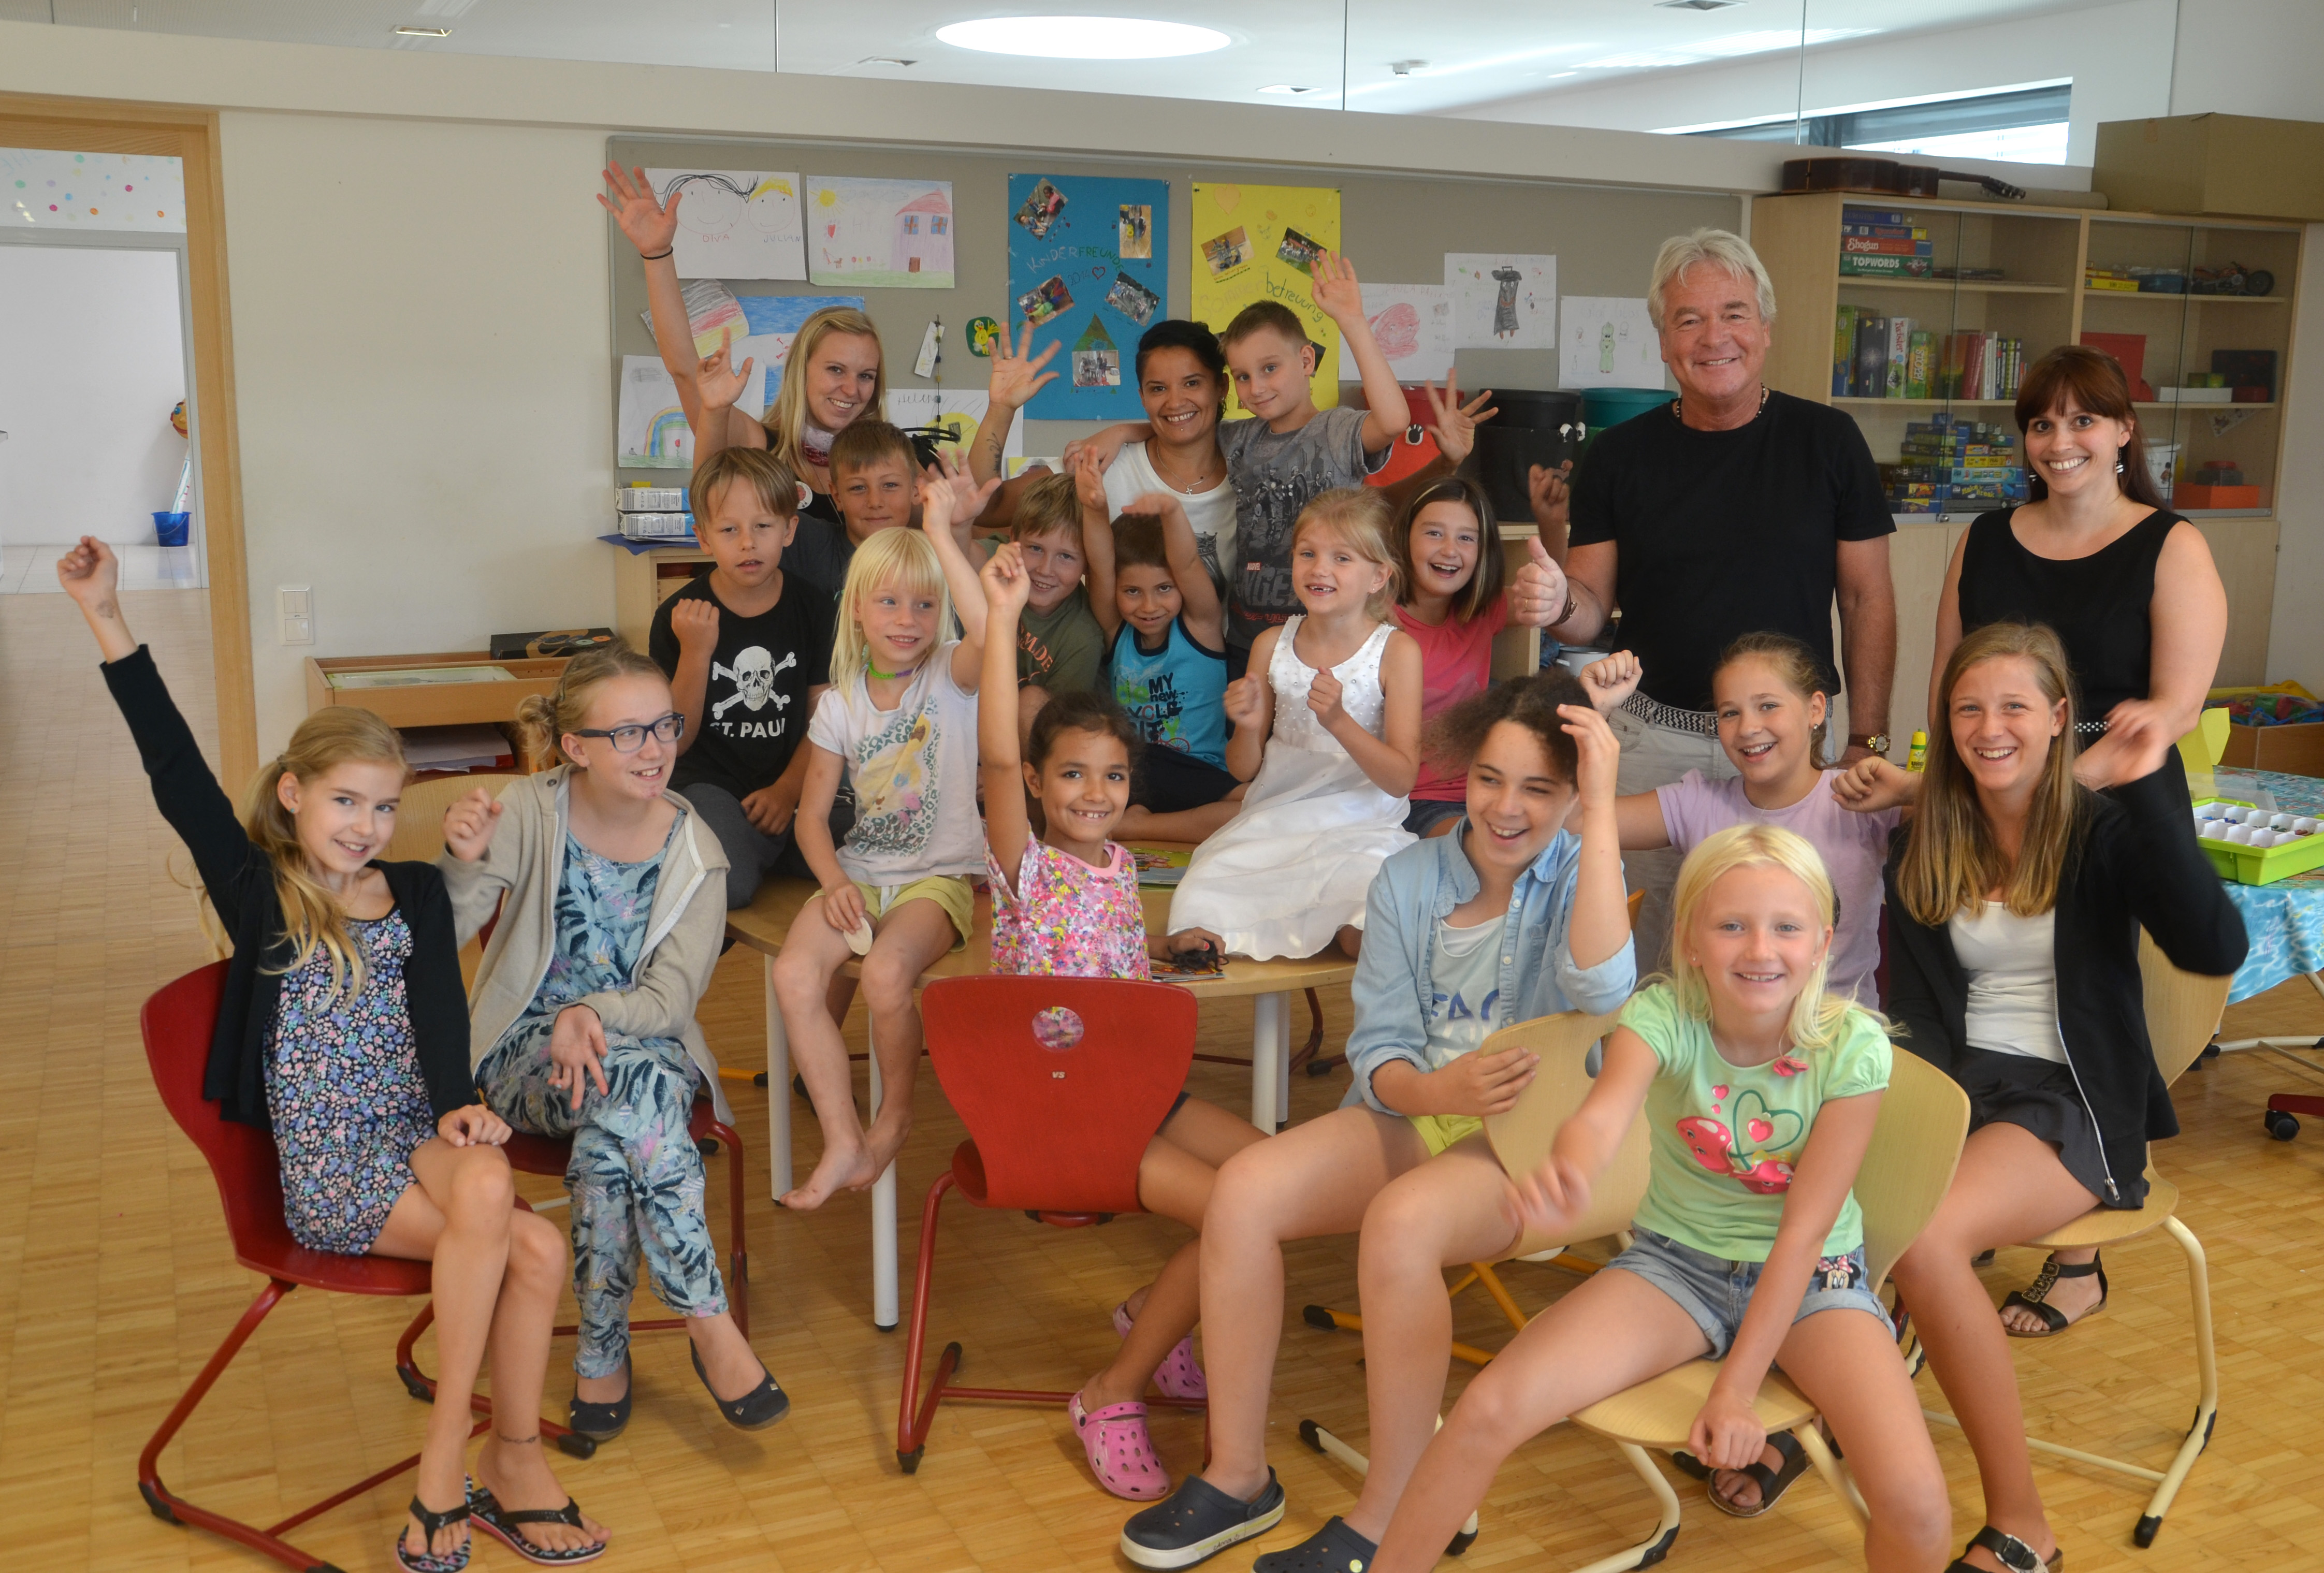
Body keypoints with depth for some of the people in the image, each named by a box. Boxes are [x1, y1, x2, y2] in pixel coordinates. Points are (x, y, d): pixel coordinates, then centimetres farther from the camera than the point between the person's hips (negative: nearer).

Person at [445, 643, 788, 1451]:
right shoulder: (528, 812, -9)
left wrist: (592, 1014, -28)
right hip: (526, 1049, -1)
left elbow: (670, 1000, -8)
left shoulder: (693, 853, -4)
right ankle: (710, 1322, -27)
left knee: (610, 1136, -34)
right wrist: (462, 862, -38)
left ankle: (602, 1349, -15)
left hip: (646, 1047, 1)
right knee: (639, 1083, -34)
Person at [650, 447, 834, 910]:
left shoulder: (812, 608, 4)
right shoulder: (679, 617, -3)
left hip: (788, 788, 4)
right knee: (727, 885, -32)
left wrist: (788, 789, -10)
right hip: (709, 783, -4)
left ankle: (765, 851, 5)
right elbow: (676, 741, -4)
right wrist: (695, 654, -18)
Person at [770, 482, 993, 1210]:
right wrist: (834, 883, -11)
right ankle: (843, 1142, -11)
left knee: (887, 969, -32)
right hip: (859, 874, 4)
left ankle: (895, 1114, -4)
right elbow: (813, 812, 7)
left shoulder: (951, 675, -3)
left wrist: (940, 535, -27)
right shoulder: (840, 704, 7)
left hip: (940, 877, -4)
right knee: (794, 973, -23)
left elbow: (988, 630, -29)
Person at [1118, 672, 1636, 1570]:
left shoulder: (1579, 875, -5)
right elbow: (1376, 1049, 2)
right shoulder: (1409, 880, 4)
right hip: (1412, 1113, 4)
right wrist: (1437, 1089, -22)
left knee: (1401, 1222, -35)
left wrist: (1601, 811, -28)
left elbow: (1602, 989, -29)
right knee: (1245, 1188, -22)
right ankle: (1238, 1475, -7)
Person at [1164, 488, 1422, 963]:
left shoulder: (1396, 651, -5)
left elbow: (1401, 778, -10)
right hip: (1273, 824, 2)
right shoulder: (1272, 646, 4)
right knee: (1194, 936, -23)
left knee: (1368, 934, -30)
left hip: (1359, 826, -1)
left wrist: (1339, 720, -24)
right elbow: (1244, 770, 10)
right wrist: (1248, 726, -13)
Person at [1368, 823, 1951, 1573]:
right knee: (1489, 1409, -19)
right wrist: (1565, 1173, -63)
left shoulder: (1851, 1046, -18)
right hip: (1677, 1260, 1)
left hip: (1812, 1276, 0)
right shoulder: (1662, 1016, -18)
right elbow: (1603, 1114, -39)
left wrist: (1736, 1391, -19)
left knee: (1916, 1504, -24)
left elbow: (1804, 1229, -17)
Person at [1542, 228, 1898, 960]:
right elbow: (1592, 610, 3)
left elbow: (1867, 599, 3)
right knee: (1653, 938, 7)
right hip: (1655, 741, 1)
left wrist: (1867, 741, -1)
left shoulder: (1827, 440, 0)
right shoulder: (1620, 454, 2)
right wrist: (1560, 603, -21)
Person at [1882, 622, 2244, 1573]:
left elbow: (2215, 950, -21)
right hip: (1959, 1081, 4)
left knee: (1925, 1238, -33)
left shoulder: (2103, 832, -3)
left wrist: (2147, 795, -25)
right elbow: (1915, 1006, 6)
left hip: (2077, 1099, -4)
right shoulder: (1924, 846, 9)